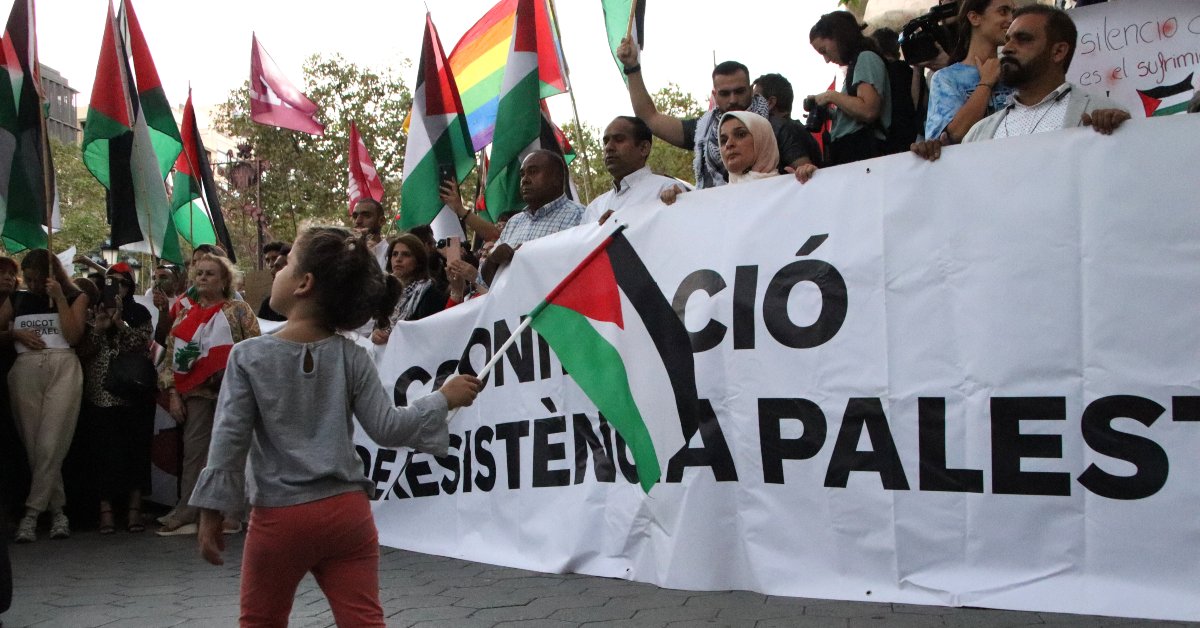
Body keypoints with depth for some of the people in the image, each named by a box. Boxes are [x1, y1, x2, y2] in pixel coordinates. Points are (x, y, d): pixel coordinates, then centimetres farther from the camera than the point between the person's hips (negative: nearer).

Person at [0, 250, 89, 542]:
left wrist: (59, 298, -2)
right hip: (25, 371, 3)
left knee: (50, 446, -12)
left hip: (63, 368, -3)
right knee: (34, 447, 0)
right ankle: (57, 512, 8)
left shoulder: (75, 297, 12)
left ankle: (32, 513, -9)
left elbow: (73, 336, -1)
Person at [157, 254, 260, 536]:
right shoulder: (185, 317, 16)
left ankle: (230, 511, 4)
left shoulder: (238, 310, 4)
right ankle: (187, 510, 4)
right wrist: (173, 393, 5)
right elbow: (171, 358, 15)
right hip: (197, 392, 4)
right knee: (193, 450, 2)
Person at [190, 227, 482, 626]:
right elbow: (385, 428, -6)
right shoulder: (352, 358, -4)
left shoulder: (248, 357, -7)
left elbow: (229, 440, -7)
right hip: (348, 512, 1)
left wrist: (212, 515, 1)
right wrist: (443, 400, 6)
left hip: (279, 518, -1)